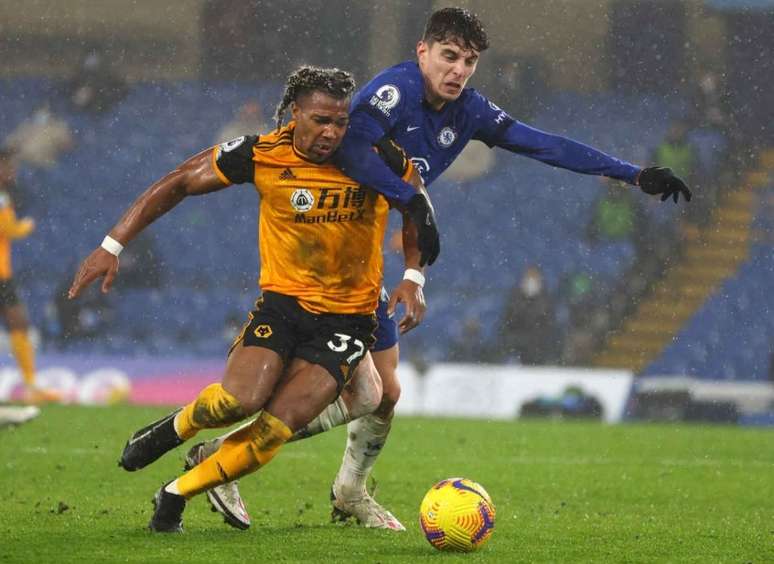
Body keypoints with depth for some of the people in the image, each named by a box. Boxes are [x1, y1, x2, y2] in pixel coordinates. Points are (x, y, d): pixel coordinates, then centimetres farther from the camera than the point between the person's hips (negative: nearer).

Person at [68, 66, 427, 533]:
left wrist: (414, 278, -5)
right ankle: (177, 426, 9)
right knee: (239, 400, -27)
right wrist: (113, 245, -4)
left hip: (349, 316, 0)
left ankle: (177, 495, 3)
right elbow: (179, 184, 0)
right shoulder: (260, 156, -11)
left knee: (275, 429, -18)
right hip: (283, 300, 0)